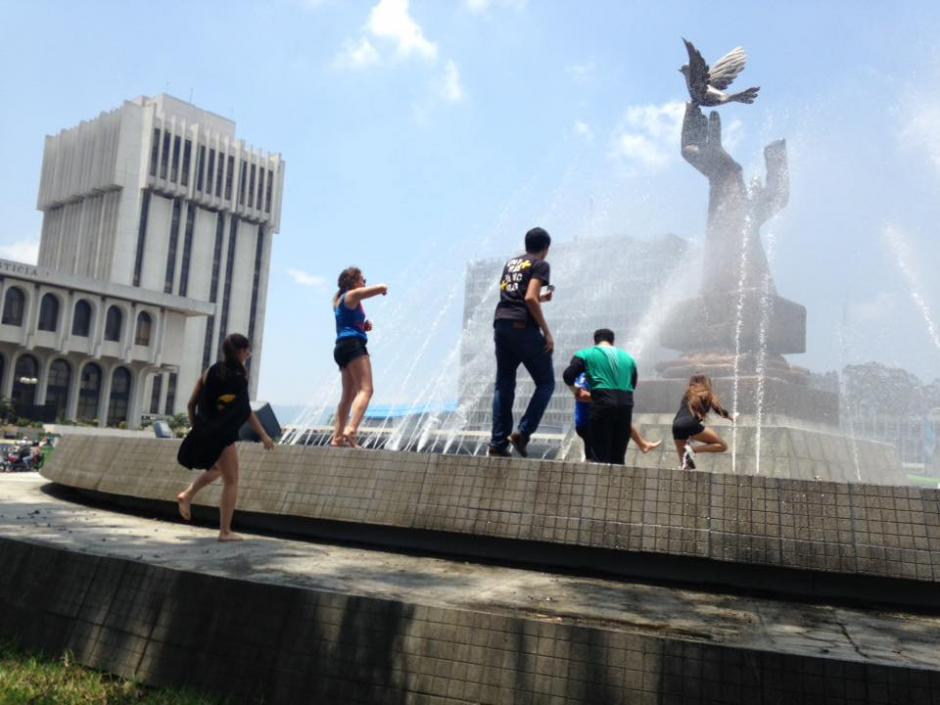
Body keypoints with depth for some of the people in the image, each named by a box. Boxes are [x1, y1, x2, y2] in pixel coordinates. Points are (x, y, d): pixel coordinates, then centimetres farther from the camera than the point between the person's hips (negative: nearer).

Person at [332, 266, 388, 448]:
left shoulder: (338, 299, 25)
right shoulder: (352, 295, -1)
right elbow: (382, 288, -6)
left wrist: (365, 325, 16)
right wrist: (382, 289, 18)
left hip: (341, 347, 10)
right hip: (353, 345, -10)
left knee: (349, 395, 13)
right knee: (365, 389, -18)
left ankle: (337, 437, 12)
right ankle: (350, 430, -36)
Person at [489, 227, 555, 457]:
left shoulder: (511, 263, 21)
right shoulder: (540, 265, 0)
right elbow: (530, 298, -14)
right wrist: (547, 332, -11)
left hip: (501, 324, 7)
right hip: (523, 327, -7)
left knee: (503, 385, 8)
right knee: (546, 383, 5)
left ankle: (498, 443, 4)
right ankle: (522, 432, -8)